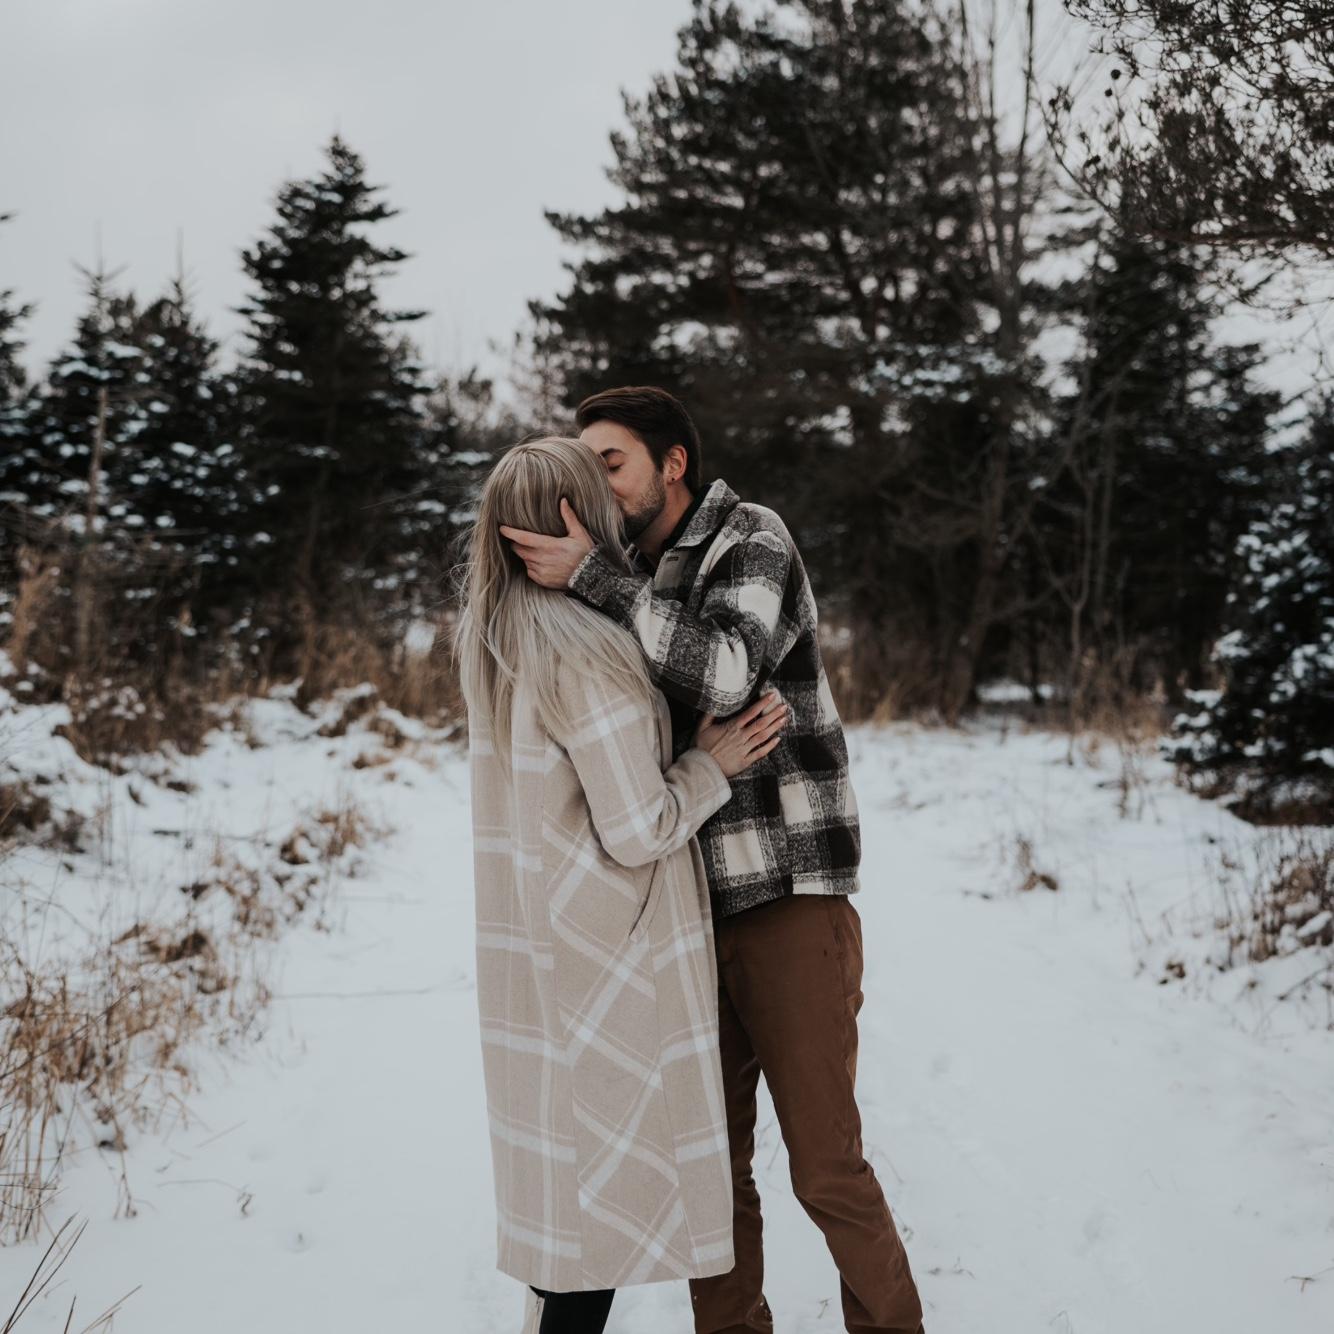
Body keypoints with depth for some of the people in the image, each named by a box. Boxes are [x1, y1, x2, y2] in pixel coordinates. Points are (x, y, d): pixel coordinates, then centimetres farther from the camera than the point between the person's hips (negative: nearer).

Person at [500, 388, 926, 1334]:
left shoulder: (752, 538, -8)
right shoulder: (633, 585, 13)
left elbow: (724, 677, -25)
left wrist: (590, 577, -25)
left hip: (790, 895, -7)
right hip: (695, 909, 7)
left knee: (826, 1165, -4)